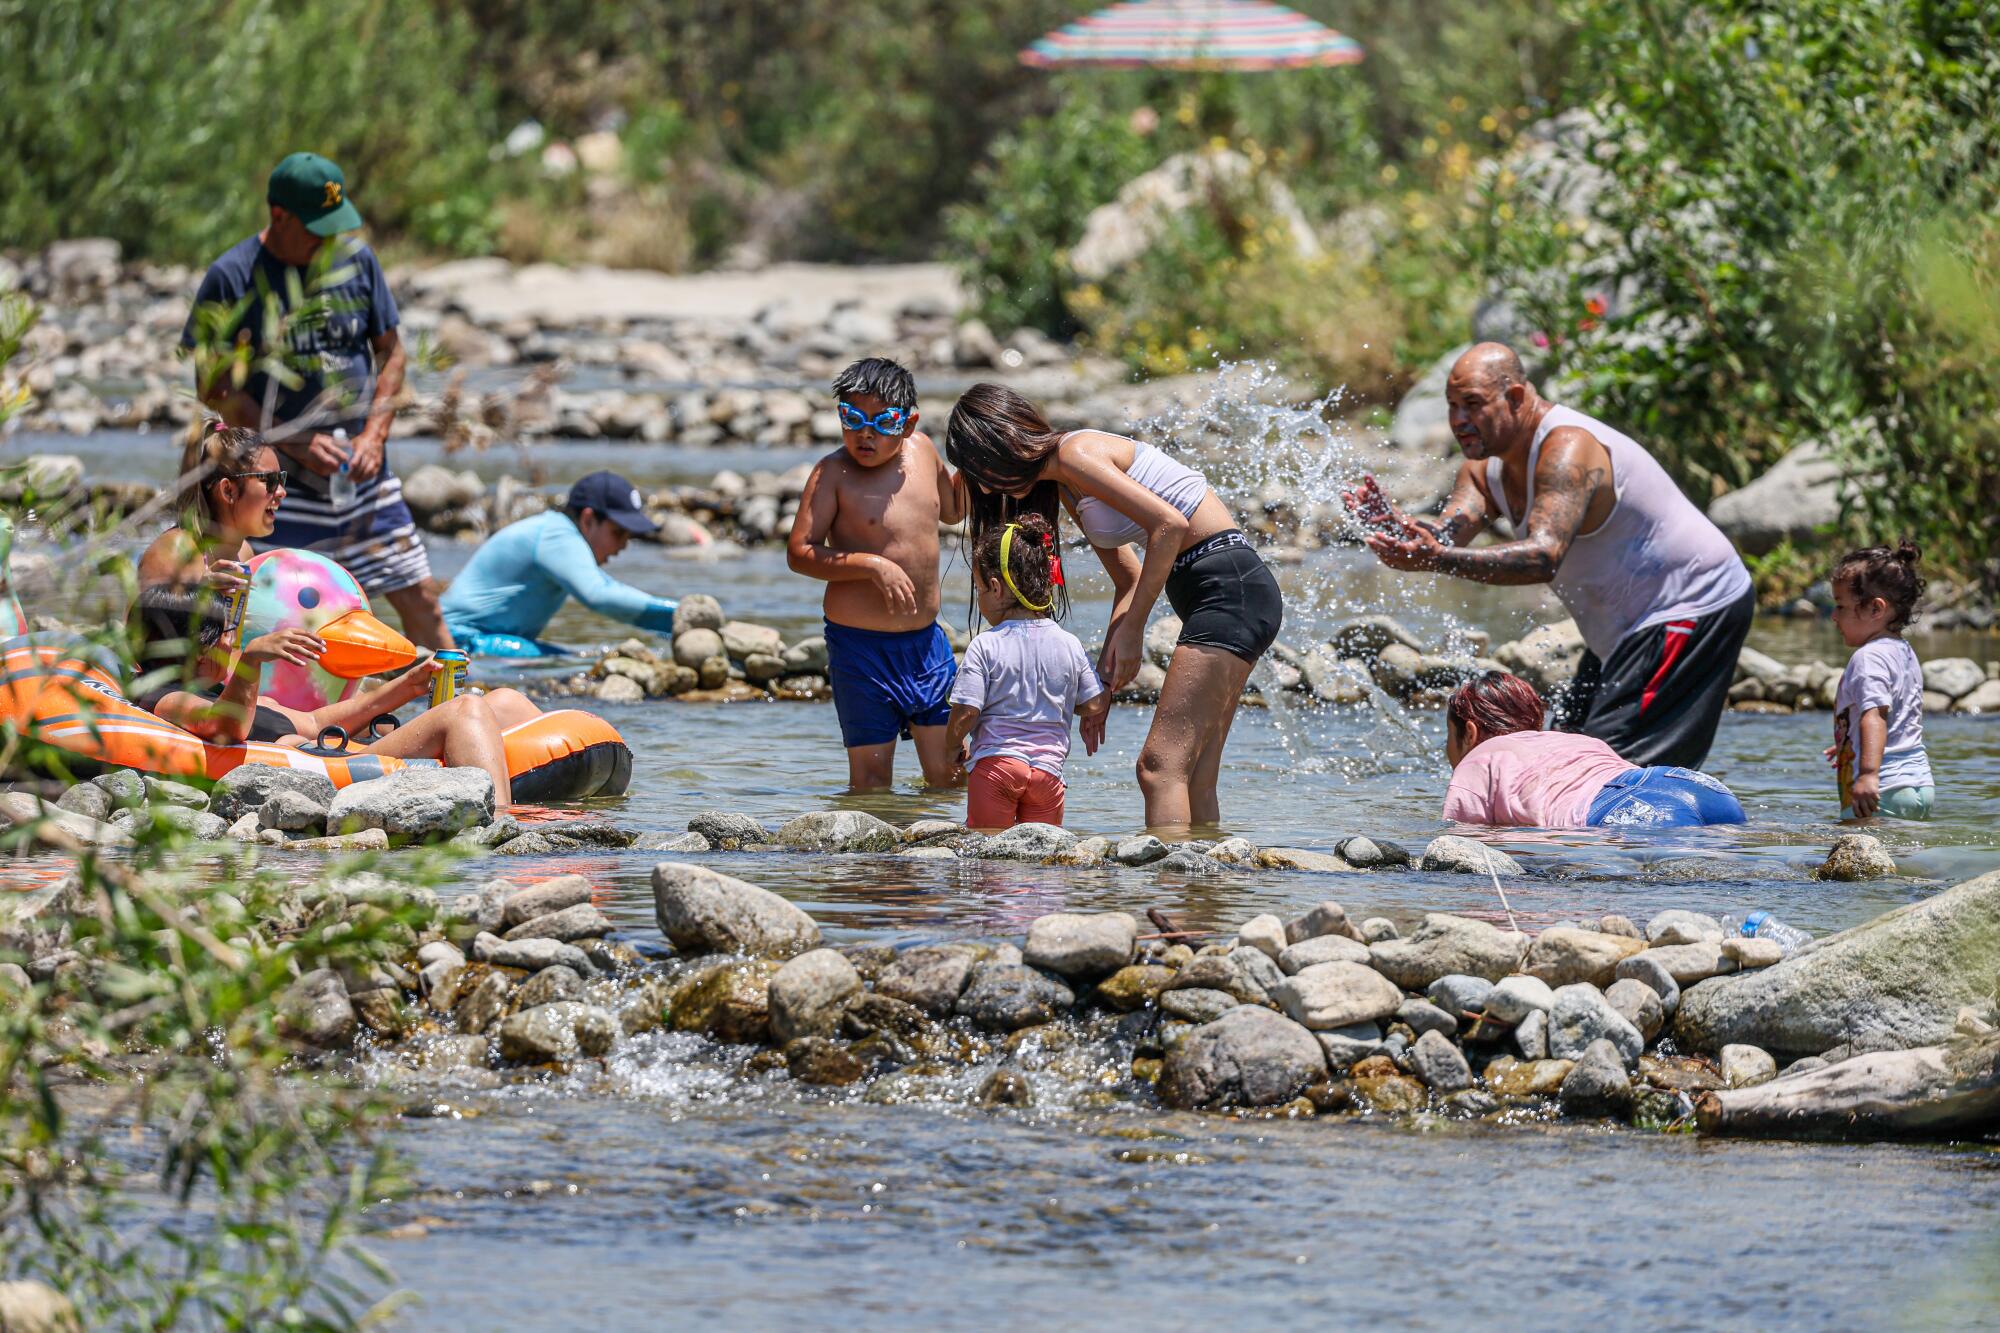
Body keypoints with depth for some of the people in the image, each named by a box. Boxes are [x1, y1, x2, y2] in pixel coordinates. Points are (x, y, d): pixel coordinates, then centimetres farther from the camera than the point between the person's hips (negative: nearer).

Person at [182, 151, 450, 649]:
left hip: (360, 469, 4)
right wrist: (295, 444, -15)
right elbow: (214, 386, -8)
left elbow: (390, 350, 12)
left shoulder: (355, 259, 4)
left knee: (419, 599, 4)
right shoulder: (232, 277, -9)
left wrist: (374, 435, -4)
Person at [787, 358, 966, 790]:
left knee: (948, 767, 6)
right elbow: (799, 553, -16)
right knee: (871, 774, -1)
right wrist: (873, 565, -25)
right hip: (861, 645, -5)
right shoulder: (833, 473, -11)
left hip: (925, 640, 5)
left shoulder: (921, 450, 5)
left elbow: (952, 510, 26)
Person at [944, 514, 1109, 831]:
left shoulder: (986, 646, -6)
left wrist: (953, 744, 13)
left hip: (995, 765, -3)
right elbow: (1095, 705, 10)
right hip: (1048, 769, 3)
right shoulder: (1069, 645, 5)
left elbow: (966, 713, -8)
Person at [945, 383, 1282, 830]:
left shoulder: (1075, 454, -12)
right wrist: (1104, 679, 14)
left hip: (1229, 588, -10)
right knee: (1193, 781, 8)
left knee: (1160, 767, -15)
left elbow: (1170, 524, -22)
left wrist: (1132, 630, -16)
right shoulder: (1063, 486, 17)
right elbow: (1131, 580, 21)